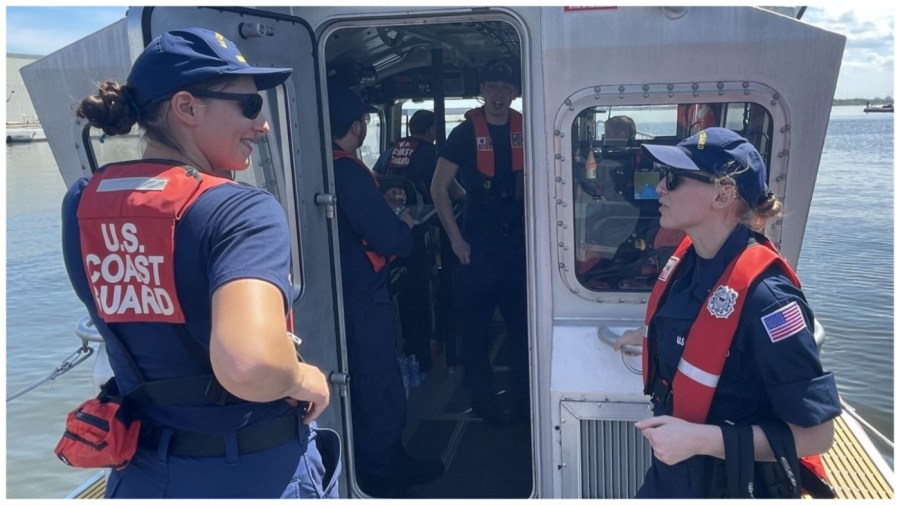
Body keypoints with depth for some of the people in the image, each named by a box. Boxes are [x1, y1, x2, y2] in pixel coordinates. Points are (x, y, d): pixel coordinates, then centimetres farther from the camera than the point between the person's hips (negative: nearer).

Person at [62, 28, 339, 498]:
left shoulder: (81, 203, -3)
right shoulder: (243, 209, -24)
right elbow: (248, 362, -40)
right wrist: (302, 379, -18)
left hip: (142, 471, 5)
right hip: (256, 472, -4)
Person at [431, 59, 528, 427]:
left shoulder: (526, 131, 5)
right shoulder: (465, 133, -3)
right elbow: (439, 189, -3)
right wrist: (456, 239, -8)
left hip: (519, 242, 3)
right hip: (478, 245, -3)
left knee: (523, 324, 9)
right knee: (477, 326, 4)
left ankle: (524, 398, 24)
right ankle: (484, 403, 18)